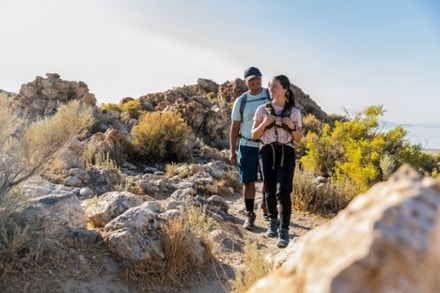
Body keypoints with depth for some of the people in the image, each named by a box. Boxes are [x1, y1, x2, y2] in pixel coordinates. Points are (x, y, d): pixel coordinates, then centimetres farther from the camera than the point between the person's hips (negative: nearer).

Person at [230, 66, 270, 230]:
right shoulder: (241, 101, 3)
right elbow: (234, 127, 6)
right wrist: (232, 151, 4)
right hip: (247, 146, 0)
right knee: (248, 181, 2)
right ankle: (249, 215, 15)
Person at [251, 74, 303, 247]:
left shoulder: (294, 112, 5)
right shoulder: (262, 109, 5)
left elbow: (299, 139, 9)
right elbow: (254, 135, 7)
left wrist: (292, 127, -10)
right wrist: (264, 123, -11)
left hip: (286, 153, -1)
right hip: (267, 152, 2)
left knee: (283, 192, -13)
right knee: (269, 190, 8)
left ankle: (284, 231, -7)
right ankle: (273, 221, 33)